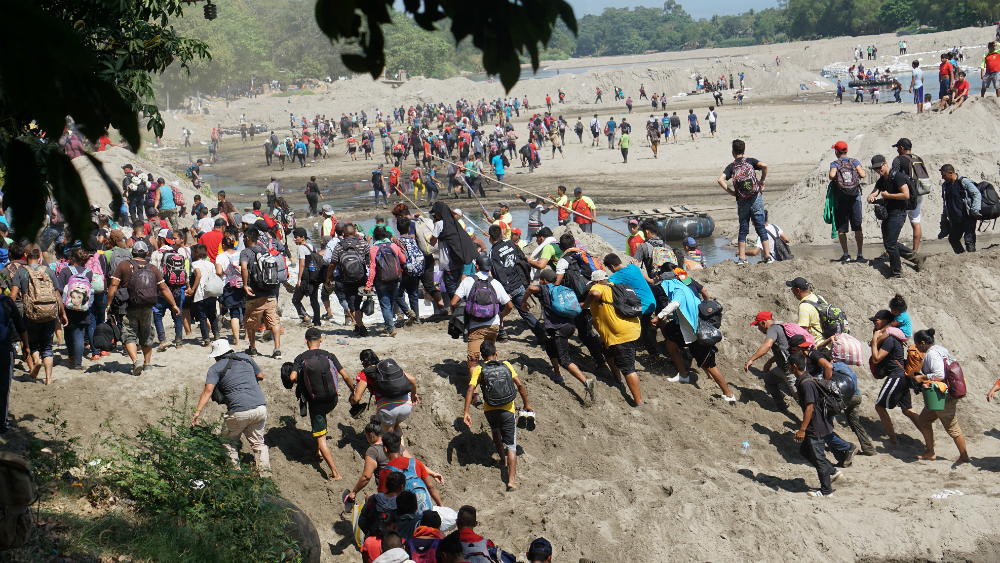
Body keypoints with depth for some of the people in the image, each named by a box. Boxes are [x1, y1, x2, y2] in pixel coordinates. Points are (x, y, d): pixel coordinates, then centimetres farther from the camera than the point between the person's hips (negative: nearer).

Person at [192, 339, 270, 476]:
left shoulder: (216, 368, 2)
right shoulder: (246, 358, 14)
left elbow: (208, 390, -13)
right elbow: (261, 376, 25)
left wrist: (197, 412, -20)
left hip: (239, 412, -4)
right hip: (260, 407, 4)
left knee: (229, 442, 20)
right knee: (258, 441, 21)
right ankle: (265, 471, 17)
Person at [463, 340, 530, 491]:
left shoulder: (479, 369, 2)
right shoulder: (506, 365, 5)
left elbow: (470, 390, -9)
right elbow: (520, 385, 1)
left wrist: (466, 413, -10)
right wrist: (526, 405, 11)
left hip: (490, 411, 1)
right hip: (507, 411, -1)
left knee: (495, 431, 35)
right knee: (511, 446, -1)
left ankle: (503, 460, 49)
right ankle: (511, 480, -15)